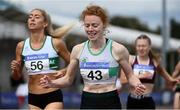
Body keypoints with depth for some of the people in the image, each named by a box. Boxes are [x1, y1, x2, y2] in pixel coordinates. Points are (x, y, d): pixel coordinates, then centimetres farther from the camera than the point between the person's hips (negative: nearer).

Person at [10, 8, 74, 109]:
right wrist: (15, 70, -9)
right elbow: (17, 77, 13)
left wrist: (64, 71, -12)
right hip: (33, 98, 4)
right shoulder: (21, 46, 3)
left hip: (53, 97, -4)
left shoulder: (56, 43, -5)